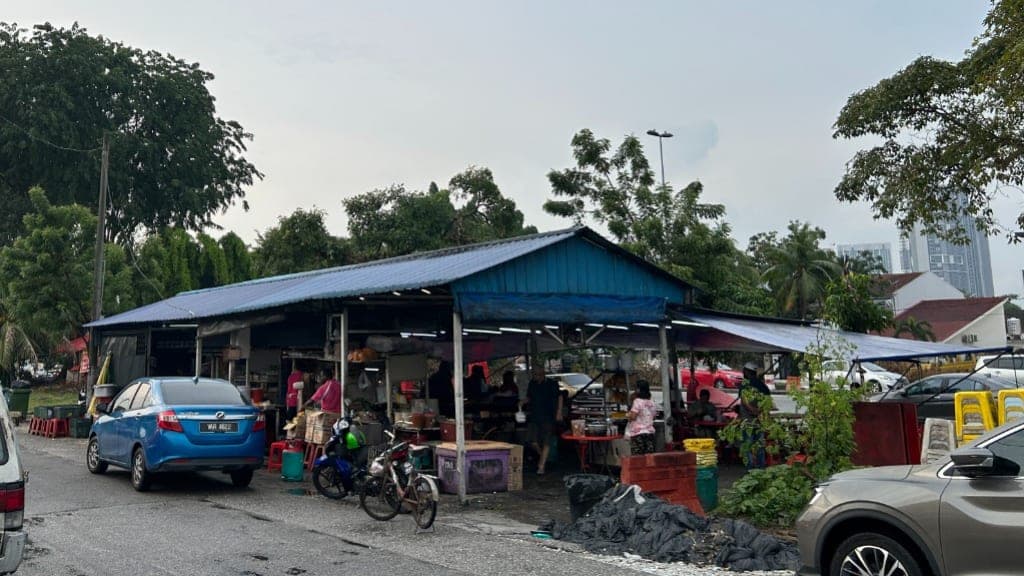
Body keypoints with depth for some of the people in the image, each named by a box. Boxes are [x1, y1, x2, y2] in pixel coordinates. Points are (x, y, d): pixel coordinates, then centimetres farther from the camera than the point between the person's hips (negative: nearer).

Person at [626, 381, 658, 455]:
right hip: (650, 432, 6)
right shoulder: (652, 404, 11)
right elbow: (654, 416, 17)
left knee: (637, 457, -7)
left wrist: (627, 415, 7)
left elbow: (633, 416, -13)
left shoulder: (637, 401, -8)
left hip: (638, 433, -6)